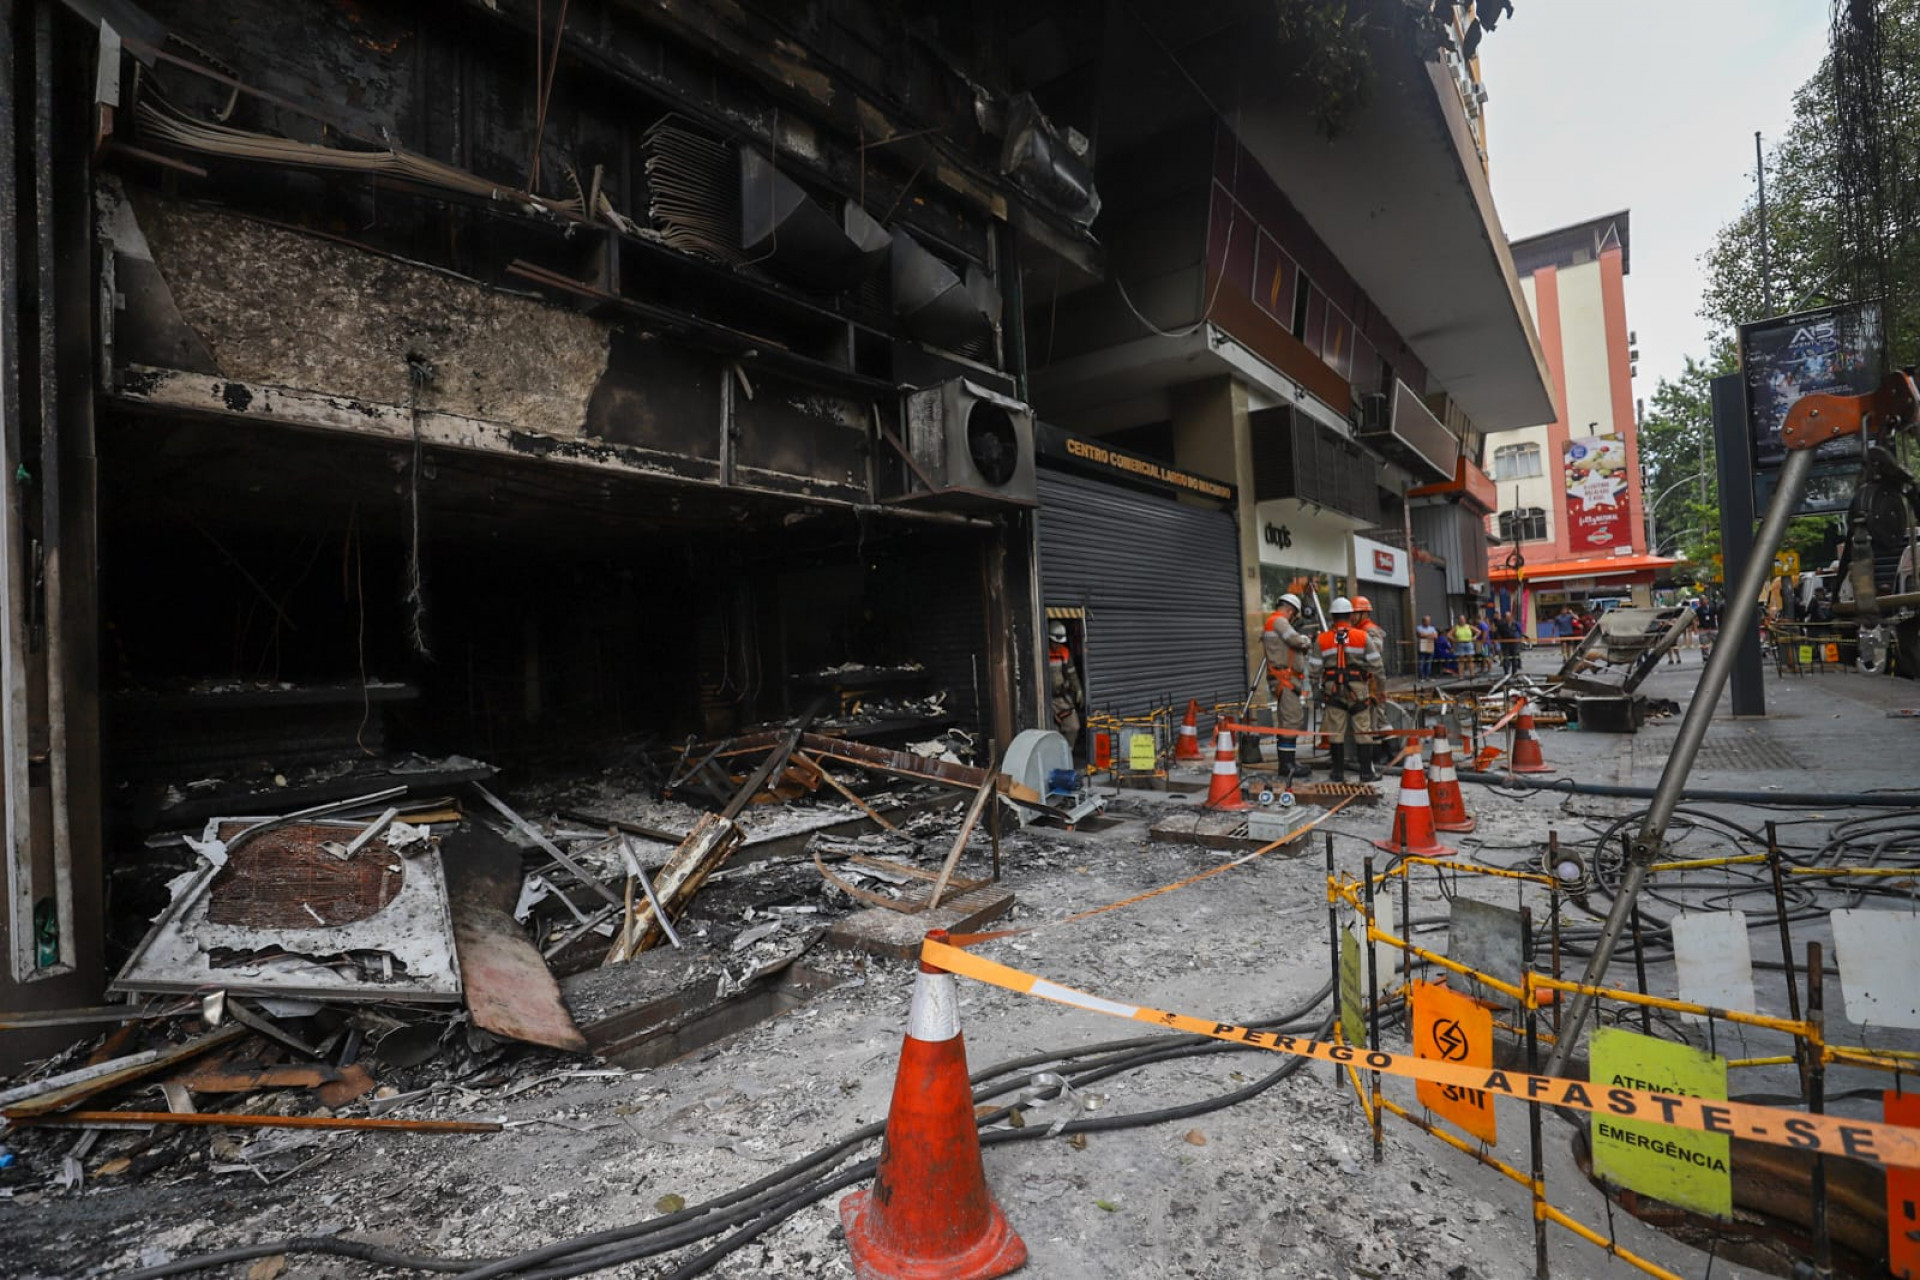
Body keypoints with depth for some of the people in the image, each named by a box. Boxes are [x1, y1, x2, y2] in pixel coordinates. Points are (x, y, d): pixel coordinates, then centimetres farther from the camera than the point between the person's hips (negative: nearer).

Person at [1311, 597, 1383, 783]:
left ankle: (1338, 772, 10)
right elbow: (1376, 665, -2)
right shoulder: (1362, 637, -3)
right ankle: (1366, 772, 10)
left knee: (1336, 731, 6)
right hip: (1358, 689, -1)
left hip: (1333, 690, 1)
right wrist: (1380, 671, 20)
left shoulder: (1322, 639, 1)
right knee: (1362, 730, 6)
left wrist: (1317, 686, 16)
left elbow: (1316, 669, 2)